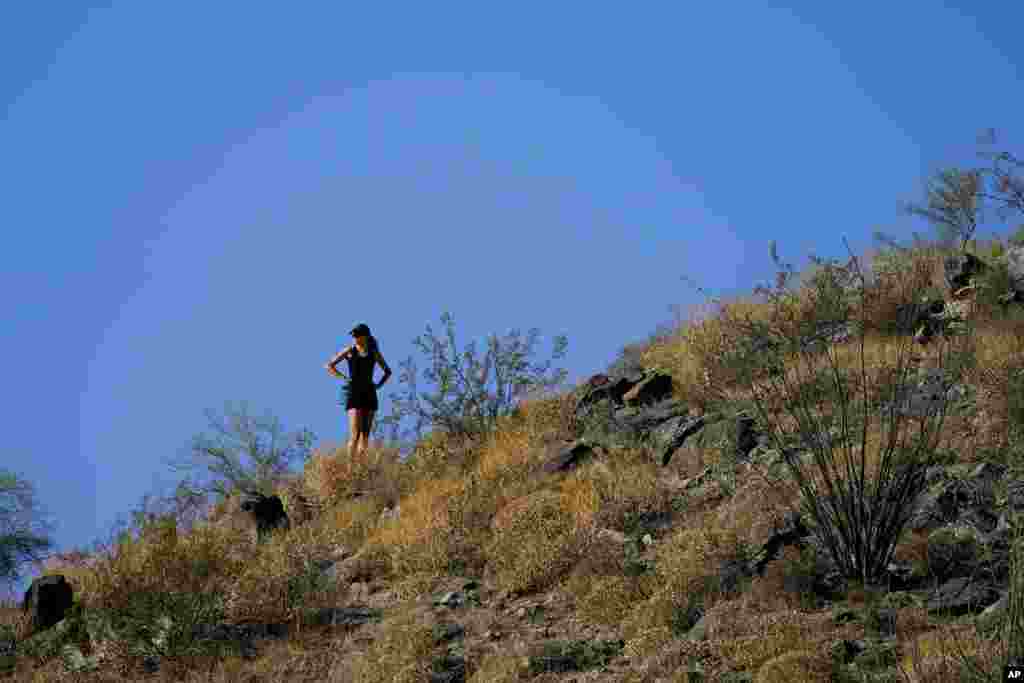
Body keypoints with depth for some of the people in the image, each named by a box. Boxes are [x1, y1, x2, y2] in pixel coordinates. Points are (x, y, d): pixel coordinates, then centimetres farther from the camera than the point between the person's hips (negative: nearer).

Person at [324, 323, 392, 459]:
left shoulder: (374, 353, 10)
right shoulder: (349, 351, 5)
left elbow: (388, 371, 23)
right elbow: (329, 366, 10)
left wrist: (379, 385, 9)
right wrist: (343, 377, 0)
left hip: (369, 394, 3)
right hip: (354, 393, -3)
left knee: (365, 434, 2)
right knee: (355, 434, -15)